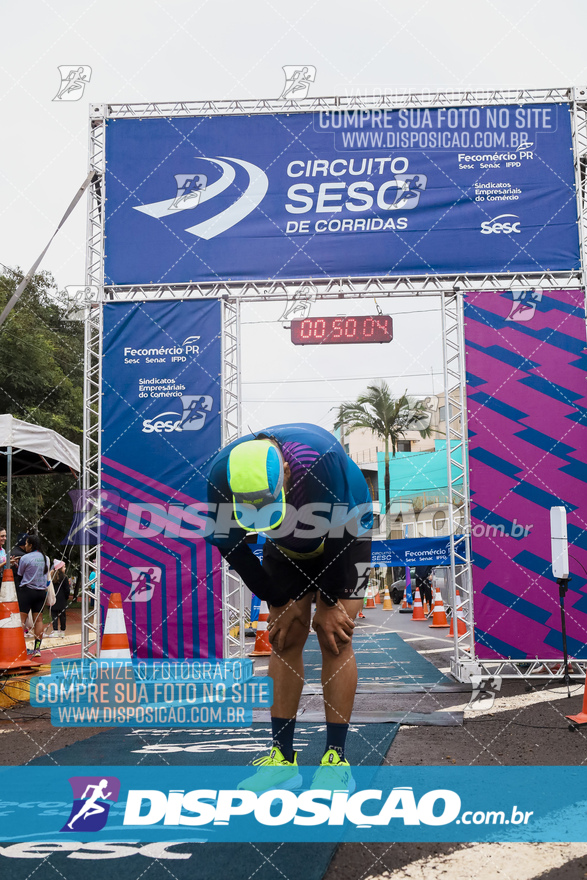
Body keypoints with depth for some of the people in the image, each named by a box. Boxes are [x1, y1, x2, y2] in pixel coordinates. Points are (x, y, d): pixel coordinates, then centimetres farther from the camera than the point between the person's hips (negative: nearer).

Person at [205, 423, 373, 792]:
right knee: (284, 640, -3)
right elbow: (231, 546, -15)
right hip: (287, 544, 4)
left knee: (335, 637, -12)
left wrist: (329, 602, -17)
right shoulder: (221, 476, -29)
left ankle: (336, 760, -6)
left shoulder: (321, 458, -40)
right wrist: (281, 601, -12)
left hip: (345, 537, -3)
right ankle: (283, 758, 4)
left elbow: (339, 534, -28)